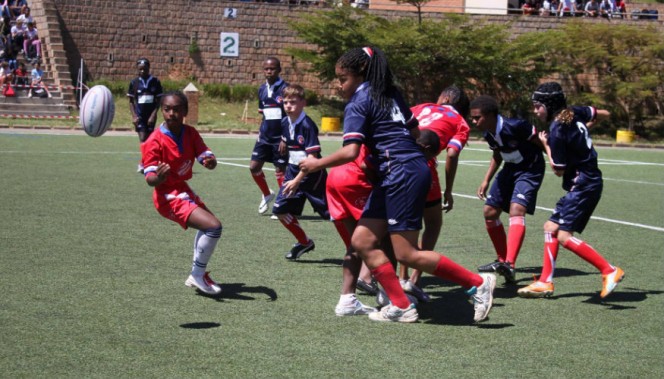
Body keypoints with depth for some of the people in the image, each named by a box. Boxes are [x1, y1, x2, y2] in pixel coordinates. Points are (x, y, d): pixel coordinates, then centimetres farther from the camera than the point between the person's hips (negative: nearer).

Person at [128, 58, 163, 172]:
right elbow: (131, 101, 7)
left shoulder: (155, 82, 0)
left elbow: (158, 100, 2)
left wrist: (153, 115, -8)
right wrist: (134, 116, -4)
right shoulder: (134, 82, 2)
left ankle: (143, 163, 17)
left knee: (149, 139, 6)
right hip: (139, 115, -1)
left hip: (151, 115, 1)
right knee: (143, 138, -14)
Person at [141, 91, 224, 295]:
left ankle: (197, 275, 39)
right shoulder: (155, 141, -20)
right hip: (168, 197, -9)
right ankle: (198, 274, -5)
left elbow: (206, 156, -10)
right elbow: (149, 178, -25)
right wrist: (159, 177, -48)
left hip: (183, 189, 9)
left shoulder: (190, 133, -2)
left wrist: (210, 161, -34)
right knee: (213, 226, -22)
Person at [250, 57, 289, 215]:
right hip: (265, 136, 6)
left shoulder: (284, 89, -12)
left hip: (279, 137, -6)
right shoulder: (262, 89, 8)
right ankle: (267, 194, 26)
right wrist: (261, 131, 14)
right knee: (254, 166, 3)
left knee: (280, 170, 0)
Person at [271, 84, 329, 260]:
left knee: (332, 214, -6)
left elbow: (312, 157, -24)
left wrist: (297, 181, -27)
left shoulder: (307, 125, -20)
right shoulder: (285, 123, 2)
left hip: (311, 175, -7)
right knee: (280, 210, 2)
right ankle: (304, 242, 21)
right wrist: (290, 175, 17)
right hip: (293, 172, 7)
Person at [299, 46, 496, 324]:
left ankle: (478, 283, 0)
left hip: (402, 173, -10)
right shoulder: (390, 94, 16)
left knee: (407, 254, -6)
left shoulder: (358, 103, -8)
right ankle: (401, 306, 6)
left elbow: (350, 152, -17)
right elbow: (415, 130, 18)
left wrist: (317, 164, -5)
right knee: (362, 241, 7)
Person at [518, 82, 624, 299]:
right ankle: (545, 282, 15)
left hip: (583, 185, -10)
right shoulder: (575, 113, 4)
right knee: (551, 227, 12)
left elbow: (558, 171, -11)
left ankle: (610, 271, -14)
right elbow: (604, 114, 19)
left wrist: (546, 145, -1)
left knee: (564, 235, -16)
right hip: (585, 184, 10)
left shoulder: (557, 131, -19)